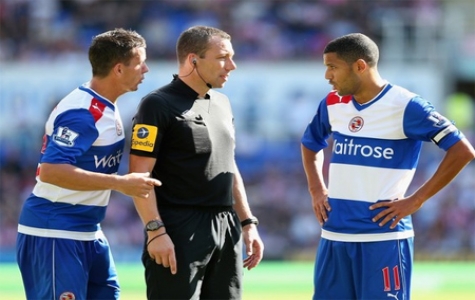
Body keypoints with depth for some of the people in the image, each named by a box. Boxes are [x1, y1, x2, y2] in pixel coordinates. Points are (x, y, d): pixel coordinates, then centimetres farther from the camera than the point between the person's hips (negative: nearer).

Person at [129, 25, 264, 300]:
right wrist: (155, 230, -20)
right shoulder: (159, 105, -8)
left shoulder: (222, 104, 16)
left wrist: (248, 222, 17)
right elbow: (139, 175, -13)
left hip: (227, 230, 8)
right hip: (180, 233, -8)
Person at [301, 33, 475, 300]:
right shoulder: (332, 104, 9)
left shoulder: (405, 106, -10)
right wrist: (317, 190, 13)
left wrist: (416, 200, -13)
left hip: (383, 236, -6)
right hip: (334, 236, 6)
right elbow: (311, 145, 30)